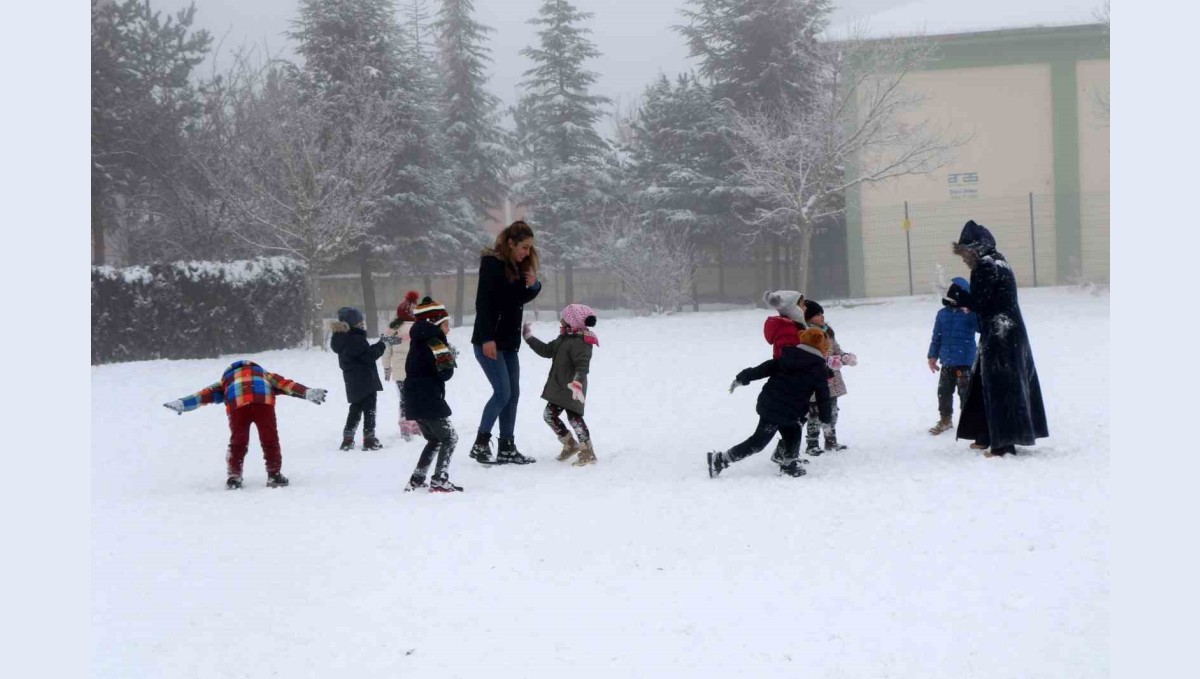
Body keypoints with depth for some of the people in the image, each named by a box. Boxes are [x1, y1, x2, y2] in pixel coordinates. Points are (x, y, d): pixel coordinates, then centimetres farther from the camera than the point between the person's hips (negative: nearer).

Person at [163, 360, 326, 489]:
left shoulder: (227, 380, 40)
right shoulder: (264, 374, 41)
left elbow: (207, 393, 29)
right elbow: (285, 384, 28)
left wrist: (182, 403, 22)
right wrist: (308, 393, 21)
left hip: (237, 403, 0)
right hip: (263, 400, 0)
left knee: (238, 441, 16)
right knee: (270, 439, 13)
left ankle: (234, 476, 18)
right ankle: (274, 475, 14)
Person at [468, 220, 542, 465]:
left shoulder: (518, 266, 12)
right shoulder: (492, 263, -13)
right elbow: (482, 302, -18)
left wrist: (533, 286, -1)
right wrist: (487, 338, -23)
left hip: (509, 341, 8)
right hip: (489, 341, -8)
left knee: (513, 393, 6)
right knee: (502, 392, -13)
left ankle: (507, 448, 10)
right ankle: (480, 444, -4)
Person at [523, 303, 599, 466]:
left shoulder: (580, 342, -21)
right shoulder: (563, 339, 11)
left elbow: (582, 365, -30)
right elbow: (546, 350, 21)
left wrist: (577, 382, -44)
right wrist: (529, 338, 22)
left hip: (572, 390, -10)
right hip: (558, 387, 10)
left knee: (574, 416, -12)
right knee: (549, 415, 14)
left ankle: (588, 452, -7)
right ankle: (570, 444, 24)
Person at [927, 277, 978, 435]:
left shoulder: (969, 313, -9)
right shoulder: (943, 313, 6)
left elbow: (982, 327, -24)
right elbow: (937, 337, 11)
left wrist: (971, 314, -37)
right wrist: (932, 355, 11)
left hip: (965, 362, -5)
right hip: (947, 362, 5)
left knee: (965, 392, -1)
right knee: (943, 391, 12)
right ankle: (945, 419, 26)